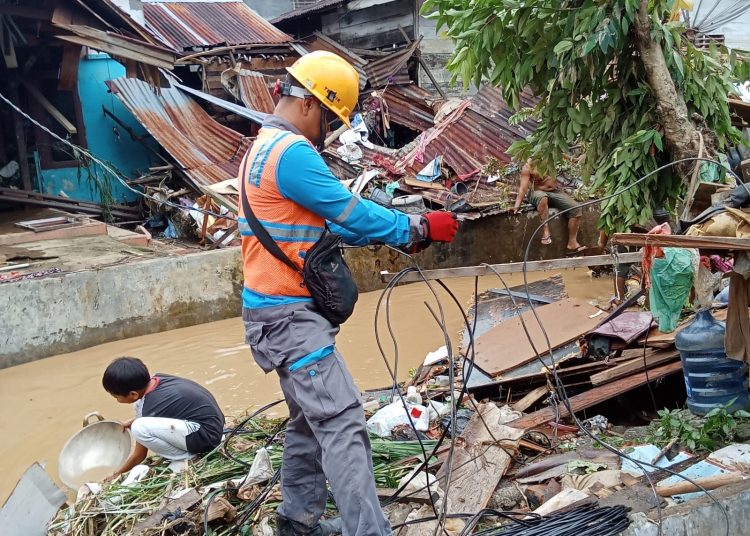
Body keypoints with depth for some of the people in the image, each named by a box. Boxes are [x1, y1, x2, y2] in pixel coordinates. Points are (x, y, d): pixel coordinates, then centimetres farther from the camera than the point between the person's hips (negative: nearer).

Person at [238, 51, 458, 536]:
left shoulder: (265, 147, 16)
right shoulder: (292, 152, -17)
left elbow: (330, 222, 17)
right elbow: (353, 213, -16)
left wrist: (394, 234, 10)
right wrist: (418, 228, -3)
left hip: (282, 311, 11)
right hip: (289, 313, -11)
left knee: (312, 418, 18)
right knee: (343, 423, -14)